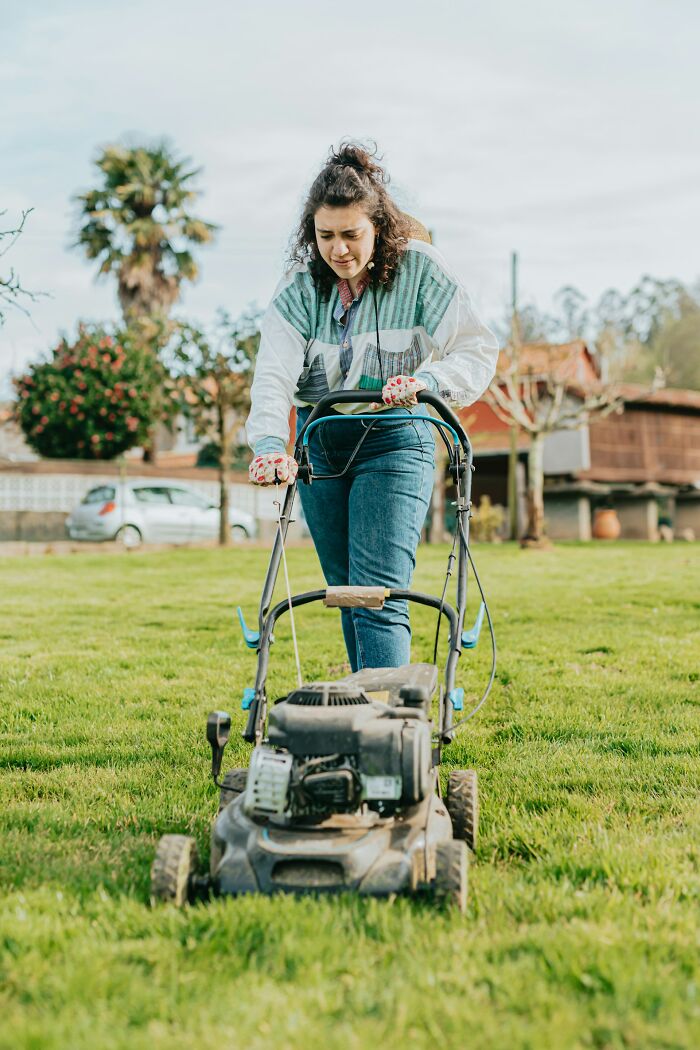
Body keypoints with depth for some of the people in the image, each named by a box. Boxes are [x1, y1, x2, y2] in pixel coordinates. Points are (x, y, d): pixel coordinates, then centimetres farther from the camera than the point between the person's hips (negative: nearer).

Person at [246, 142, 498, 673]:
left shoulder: (421, 271, -9)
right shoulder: (301, 285, -3)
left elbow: (478, 350, -11)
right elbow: (274, 370, -16)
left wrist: (426, 378, -32)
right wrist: (270, 442, -33)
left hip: (392, 440, -4)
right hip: (319, 444, 4)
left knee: (379, 595, -15)